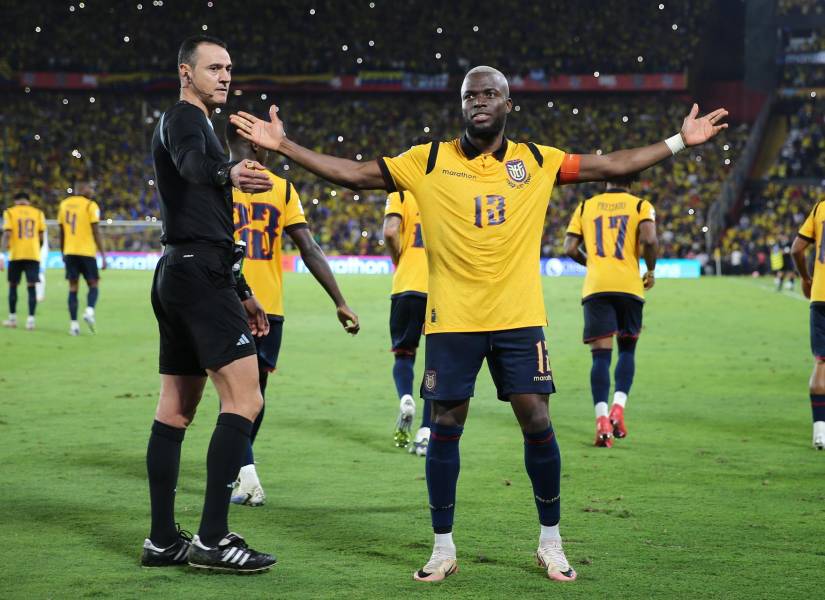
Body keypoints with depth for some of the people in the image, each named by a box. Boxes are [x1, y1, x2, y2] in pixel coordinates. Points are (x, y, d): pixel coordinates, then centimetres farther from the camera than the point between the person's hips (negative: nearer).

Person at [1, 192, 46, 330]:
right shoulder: (38, 213, 8)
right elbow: (41, 237, 5)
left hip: (16, 255, -1)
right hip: (33, 254, 1)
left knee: (13, 285, 12)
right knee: (31, 286, 0)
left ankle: (12, 318, 17)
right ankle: (31, 319, -8)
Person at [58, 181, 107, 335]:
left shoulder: (64, 204, 9)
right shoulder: (91, 205, -6)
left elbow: (61, 232, 13)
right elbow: (96, 232, -9)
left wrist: (63, 253, 23)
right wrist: (103, 256, -6)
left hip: (69, 252, 4)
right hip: (87, 252, -4)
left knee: (73, 287, 6)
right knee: (94, 284, 7)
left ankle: (73, 323, -2)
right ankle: (90, 311, -19)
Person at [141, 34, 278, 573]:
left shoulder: (193, 124, 25)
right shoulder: (184, 119, -6)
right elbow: (192, 164, -33)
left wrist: (242, 294, 30)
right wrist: (228, 174, -53)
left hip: (180, 275, 11)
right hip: (200, 273, -11)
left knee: (176, 411, 9)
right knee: (245, 400, -14)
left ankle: (163, 541, 11)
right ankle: (212, 538, -16)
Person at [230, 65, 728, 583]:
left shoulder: (538, 161, 6)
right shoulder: (428, 161, 2)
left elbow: (613, 166, 10)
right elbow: (353, 173, 3)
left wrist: (680, 141, 7)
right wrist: (283, 146, -3)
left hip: (520, 320, 1)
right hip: (452, 321, 0)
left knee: (537, 423, -2)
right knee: (445, 427, 2)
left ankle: (551, 543, 15)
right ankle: (444, 548, 16)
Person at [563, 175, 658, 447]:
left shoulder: (586, 206, 14)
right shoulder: (641, 206, 7)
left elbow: (570, 248, 6)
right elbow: (649, 240, -11)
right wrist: (651, 271, 6)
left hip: (595, 286, 1)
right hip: (629, 285, -1)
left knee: (601, 354, -1)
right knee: (627, 349, 16)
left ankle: (602, 418, -15)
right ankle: (618, 408, -1)